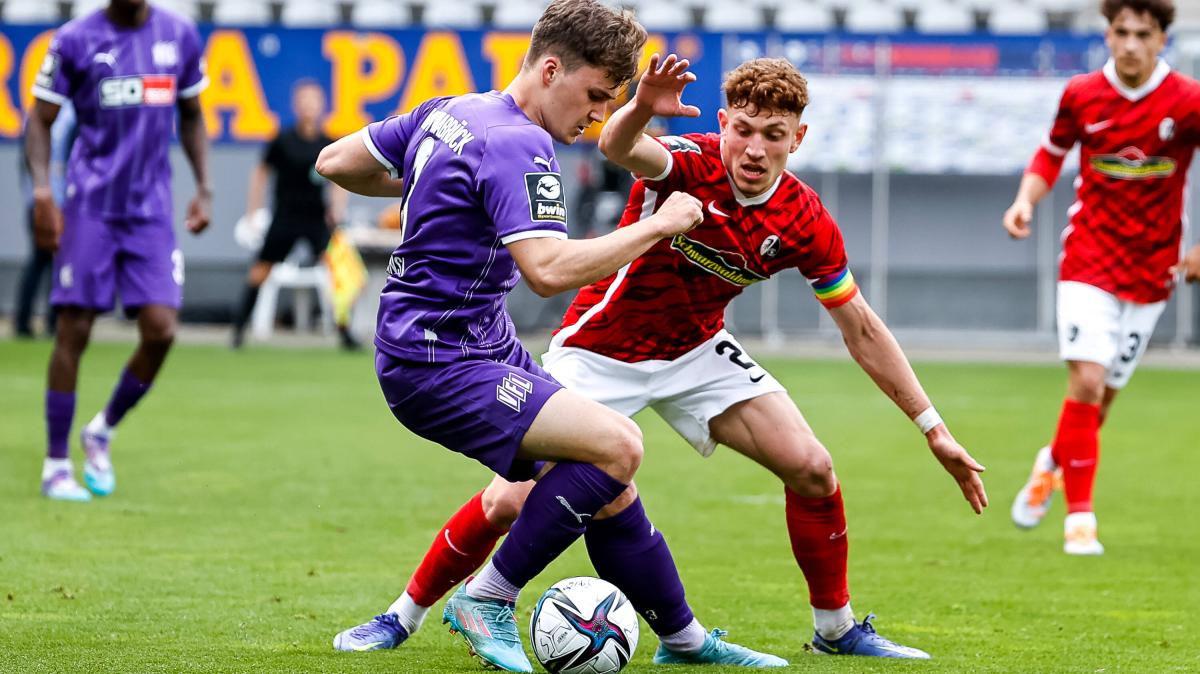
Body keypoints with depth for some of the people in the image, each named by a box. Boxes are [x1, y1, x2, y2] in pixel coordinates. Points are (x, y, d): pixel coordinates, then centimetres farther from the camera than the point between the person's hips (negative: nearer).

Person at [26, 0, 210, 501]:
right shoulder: (75, 40, -3)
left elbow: (191, 116, 18)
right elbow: (40, 120, 1)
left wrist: (204, 188, 9)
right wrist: (41, 190, -13)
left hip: (151, 210, 3)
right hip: (89, 208, -3)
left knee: (160, 331, -8)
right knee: (74, 331, -3)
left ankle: (102, 433, 17)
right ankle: (56, 466, 7)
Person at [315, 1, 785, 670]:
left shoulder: (447, 112, 11)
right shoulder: (517, 146, -18)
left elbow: (336, 162, 19)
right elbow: (549, 268, -30)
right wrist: (657, 225, -20)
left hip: (490, 351, 11)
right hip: (438, 363, -11)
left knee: (608, 489, 10)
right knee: (616, 444, -25)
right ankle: (489, 600, -12)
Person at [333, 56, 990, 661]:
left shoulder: (805, 222, -14)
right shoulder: (690, 164, -26)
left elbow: (862, 330, -3)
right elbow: (618, 147, -51)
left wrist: (933, 429, -4)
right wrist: (641, 110, -75)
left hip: (696, 351, 4)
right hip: (600, 353, -4)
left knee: (811, 469, -10)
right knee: (515, 501, -12)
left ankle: (836, 627, 10)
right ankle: (406, 613, 10)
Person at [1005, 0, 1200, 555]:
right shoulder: (1081, 95, -4)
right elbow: (1051, 154, 13)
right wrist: (1026, 200, -6)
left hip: (1151, 269, 1)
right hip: (1089, 260, 0)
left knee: (1102, 395, 7)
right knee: (1086, 381, -15)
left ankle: (1053, 463, 38)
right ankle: (1079, 517, -6)